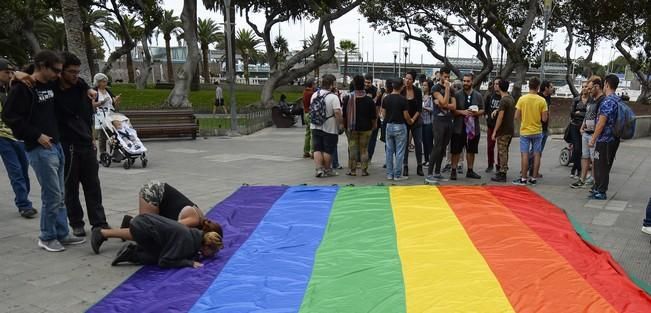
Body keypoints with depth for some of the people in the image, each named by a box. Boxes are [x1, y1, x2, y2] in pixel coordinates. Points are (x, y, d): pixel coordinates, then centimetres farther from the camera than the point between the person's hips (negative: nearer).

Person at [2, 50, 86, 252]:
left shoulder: (51, 85, 11)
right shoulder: (23, 88, -10)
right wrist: (37, 135, -15)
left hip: (56, 146, 8)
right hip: (40, 149, -8)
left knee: (59, 195, 12)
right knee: (52, 196, -4)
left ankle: (62, 234, 21)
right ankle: (47, 237, 11)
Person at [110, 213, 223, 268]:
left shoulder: (198, 235, 2)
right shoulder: (186, 240, -22)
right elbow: (164, 261, -20)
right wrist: (189, 263, -18)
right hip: (140, 227, -8)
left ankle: (135, 248, 11)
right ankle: (131, 254, 2)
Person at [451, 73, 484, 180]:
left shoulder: (478, 95, 7)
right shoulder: (457, 94, -3)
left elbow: (482, 110, 11)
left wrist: (477, 113, -10)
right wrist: (462, 112, -19)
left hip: (473, 128, 3)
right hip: (459, 128, -3)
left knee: (471, 150, 12)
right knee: (456, 150, 0)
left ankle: (470, 171, 23)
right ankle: (453, 171, 8)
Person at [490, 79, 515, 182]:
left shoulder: (503, 100, -17)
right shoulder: (511, 99, 11)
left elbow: (500, 117, -20)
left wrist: (494, 132, -17)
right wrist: (497, 110, 14)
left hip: (503, 131, -9)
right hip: (510, 130, 9)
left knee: (502, 152, -5)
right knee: (504, 151, 17)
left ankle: (502, 174, -2)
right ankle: (502, 170, 26)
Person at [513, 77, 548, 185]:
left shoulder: (522, 99, -8)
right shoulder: (542, 100, -7)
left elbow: (517, 116, -7)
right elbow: (544, 119, -7)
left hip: (525, 131, -1)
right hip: (537, 131, 1)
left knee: (524, 155, 3)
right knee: (536, 154, 8)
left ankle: (523, 178, 4)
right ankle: (533, 178, 11)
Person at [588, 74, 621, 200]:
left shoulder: (607, 101, -19)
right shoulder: (618, 100, 11)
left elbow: (601, 123, -21)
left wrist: (593, 139, -15)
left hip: (604, 139, -9)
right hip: (614, 139, 9)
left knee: (600, 166, 0)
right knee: (605, 165, 17)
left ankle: (601, 192, 7)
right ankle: (599, 188, 28)